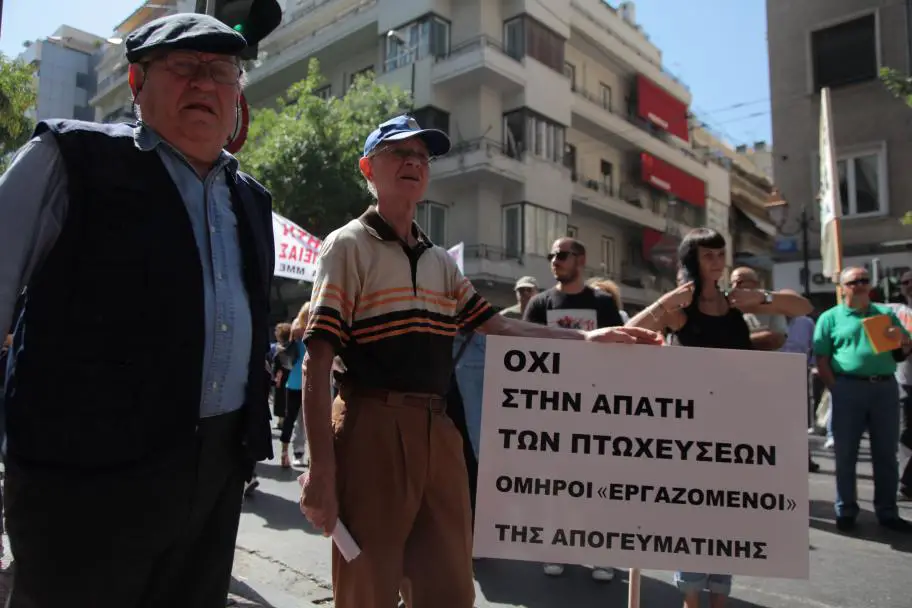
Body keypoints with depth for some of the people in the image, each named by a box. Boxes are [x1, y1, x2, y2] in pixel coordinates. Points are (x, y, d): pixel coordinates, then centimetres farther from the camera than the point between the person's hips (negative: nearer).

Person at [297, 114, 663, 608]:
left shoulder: (441, 261, 17)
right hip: (373, 429, -6)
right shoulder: (349, 246, -3)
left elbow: (498, 326, 15)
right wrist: (320, 469, -16)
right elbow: (317, 364, -10)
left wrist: (587, 337, 5)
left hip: (439, 430, 6)